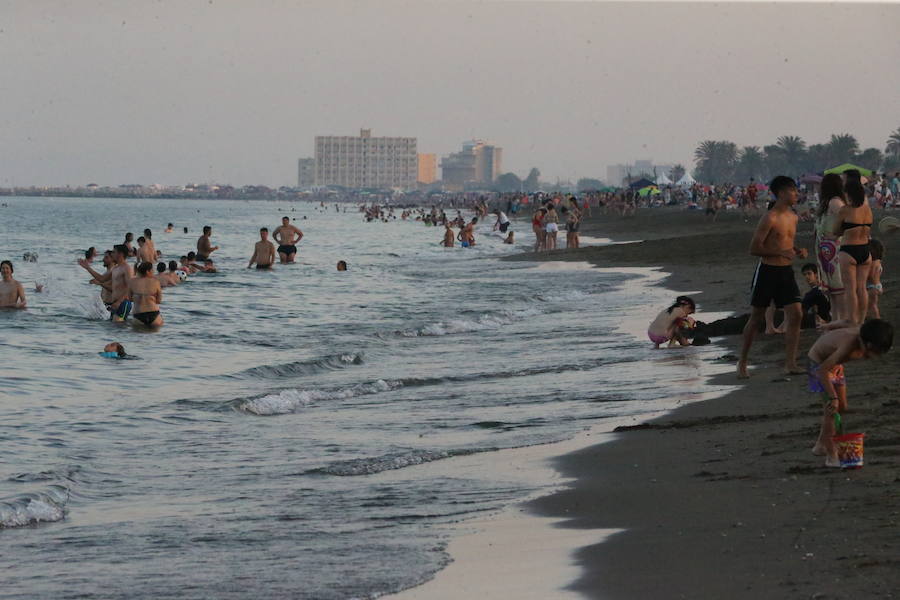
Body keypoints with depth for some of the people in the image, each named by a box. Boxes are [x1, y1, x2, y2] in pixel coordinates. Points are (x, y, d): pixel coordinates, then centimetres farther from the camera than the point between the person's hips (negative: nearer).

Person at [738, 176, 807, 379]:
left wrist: (798, 251, 4)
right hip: (768, 270, -6)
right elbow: (754, 248, -17)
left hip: (786, 271, 6)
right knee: (756, 318, 3)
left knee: (795, 315, -5)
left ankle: (790, 363, -2)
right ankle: (742, 363, 14)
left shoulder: (793, 217, 10)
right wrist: (781, 252, -24)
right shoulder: (770, 218, -15)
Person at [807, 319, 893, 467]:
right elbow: (823, 370, -39)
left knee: (841, 408, 11)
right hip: (819, 362, -9)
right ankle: (831, 456, -10)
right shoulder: (849, 345, -39)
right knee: (831, 409, -13)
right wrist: (833, 397, -37)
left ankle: (820, 446, 26)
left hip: (835, 364, 9)